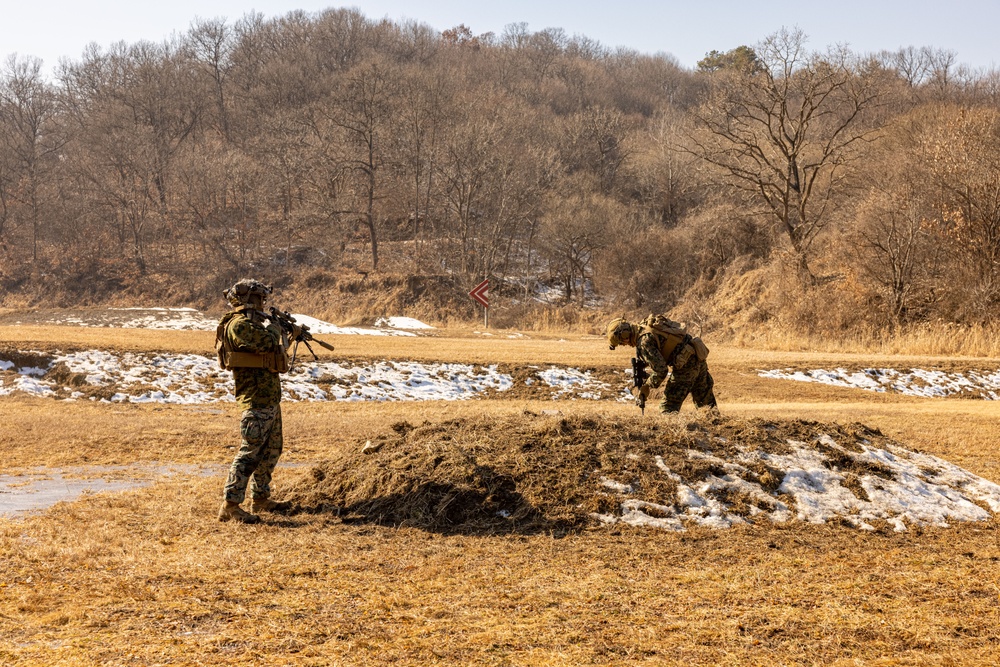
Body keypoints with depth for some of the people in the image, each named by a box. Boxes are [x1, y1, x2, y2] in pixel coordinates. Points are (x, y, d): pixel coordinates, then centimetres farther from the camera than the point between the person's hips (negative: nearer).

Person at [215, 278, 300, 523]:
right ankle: (230, 505, -12)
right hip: (256, 398, -11)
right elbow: (268, 343, -25)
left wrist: (290, 336, 30)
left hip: (270, 396, 11)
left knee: (271, 450, 16)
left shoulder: (251, 323, 18)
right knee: (250, 451, -12)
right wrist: (270, 324, -6)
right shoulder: (239, 324, -14)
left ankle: (260, 498, 25)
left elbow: (276, 348, 30)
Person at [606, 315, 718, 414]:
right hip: (698, 356, 10)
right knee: (707, 402, 19)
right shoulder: (646, 324, 11)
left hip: (686, 364, -10)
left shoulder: (644, 341, -17)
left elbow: (660, 370, -19)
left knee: (669, 407, -2)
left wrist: (644, 390, -5)